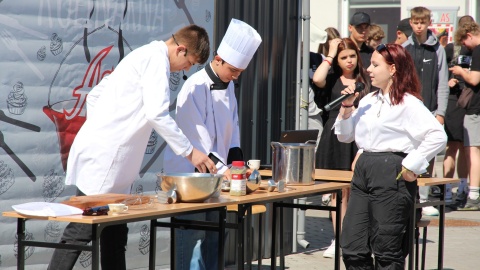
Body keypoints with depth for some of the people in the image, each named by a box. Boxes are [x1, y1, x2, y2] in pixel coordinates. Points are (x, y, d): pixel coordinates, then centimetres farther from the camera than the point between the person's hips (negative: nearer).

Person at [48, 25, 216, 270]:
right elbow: (156, 113, -22)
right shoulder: (157, 58, -10)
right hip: (104, 157, -10)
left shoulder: (142, 56, 21)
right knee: (81, 230, -10)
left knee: (115, 233, 12)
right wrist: (190, 152, -17)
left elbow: (94, 96, 24)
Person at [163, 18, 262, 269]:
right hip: (189, 172, -8)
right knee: (192, 235, -9)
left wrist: (235, 160, 1)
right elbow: (197, 137, -21)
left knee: (214, 234, 12)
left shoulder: (228, 86, 9)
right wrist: (221, 169, -23)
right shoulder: (196, 87, -17)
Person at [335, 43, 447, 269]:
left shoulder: (408, 104, -10)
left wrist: (411, 165, -16)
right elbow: (345, 135, 20)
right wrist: (347, 107, 6)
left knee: (386, 250, -1)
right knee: (352, 248, 7)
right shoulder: (368, 101, 14)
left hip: (392, 175, -8)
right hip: (363, 171, 8)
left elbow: (438, 136, -20)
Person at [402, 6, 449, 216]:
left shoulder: (437, 50, 3)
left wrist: (441, 112, -4)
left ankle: (423, 200, 5)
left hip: (429, 110, 0)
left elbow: (442, 84, 2)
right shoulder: (404, 49, 5)